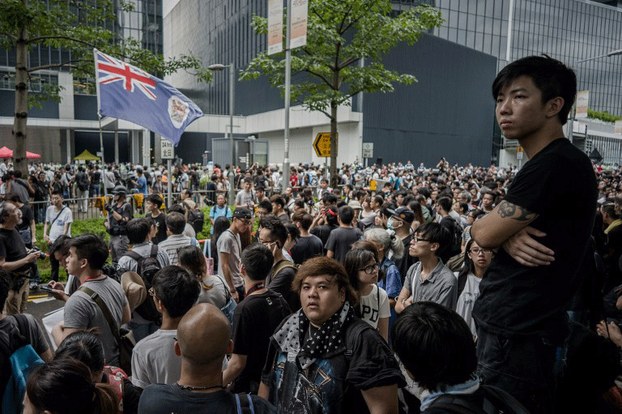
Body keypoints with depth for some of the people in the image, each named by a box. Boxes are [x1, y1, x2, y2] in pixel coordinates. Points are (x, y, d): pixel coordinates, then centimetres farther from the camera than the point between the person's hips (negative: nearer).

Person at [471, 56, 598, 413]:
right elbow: (497, 233, 11)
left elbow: (484, 234, -19)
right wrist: (509, 238, -12)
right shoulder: (547, 164, 12)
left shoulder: (556, 164, -21)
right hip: (512, 323, 10)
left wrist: (501, 231, 4)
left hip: (517, 332, -10)